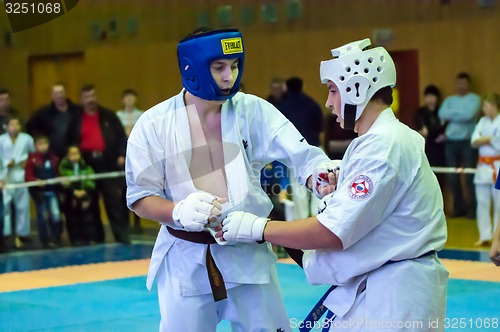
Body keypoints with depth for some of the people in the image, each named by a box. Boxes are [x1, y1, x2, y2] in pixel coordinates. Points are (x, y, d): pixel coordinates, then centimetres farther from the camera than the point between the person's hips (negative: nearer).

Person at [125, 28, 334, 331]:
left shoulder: (254, 111, -6)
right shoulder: (154, 124, -8)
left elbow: (302, 156, -12)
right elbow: (140, 197, -5)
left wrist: (323, 178, -36)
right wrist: (179, 212, -26)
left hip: (247, 254, 1)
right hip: (184, 260, -1)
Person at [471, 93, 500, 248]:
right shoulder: (483, 121, 10)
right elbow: (474, 141, 0)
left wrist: (483, 140, -9)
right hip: (483, 166, 6)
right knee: (482, 203, 6)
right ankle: (485, 237, 14)